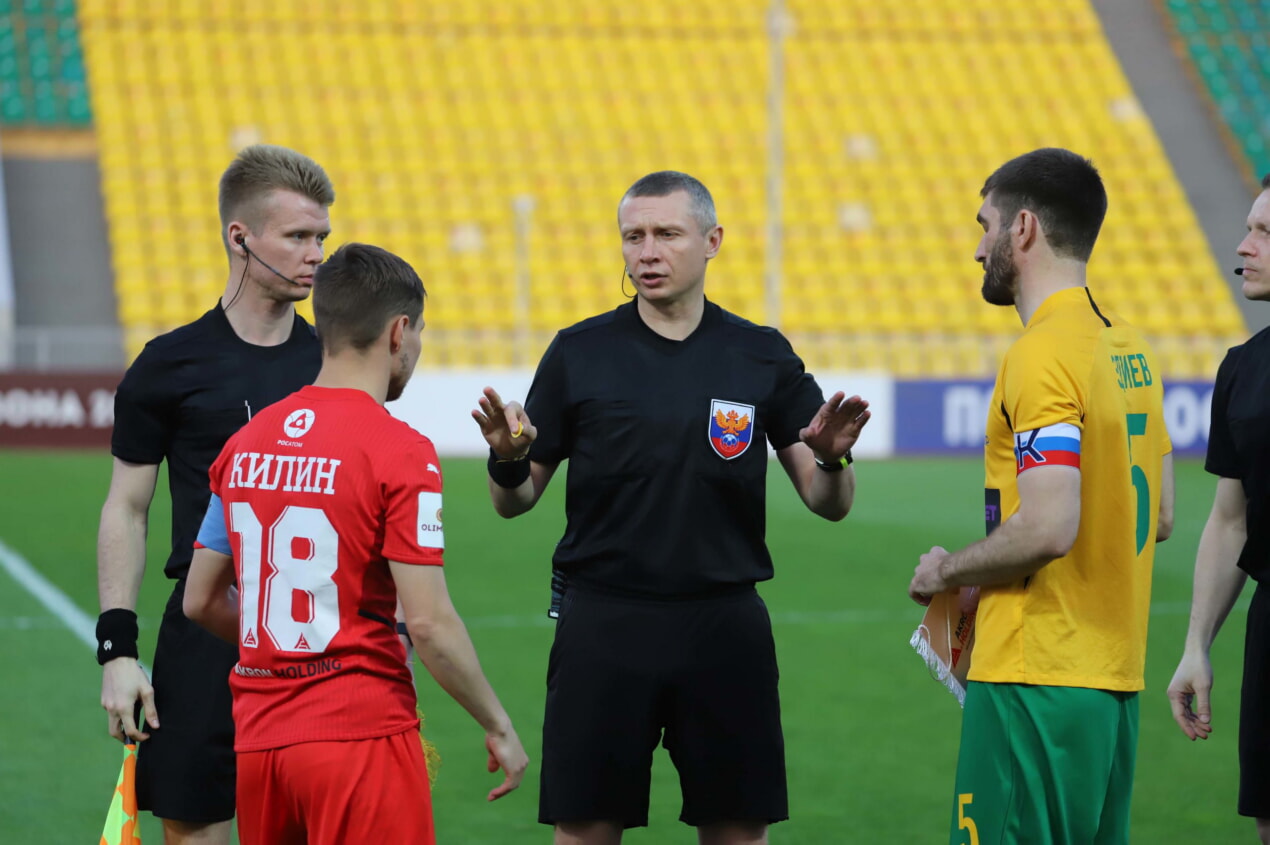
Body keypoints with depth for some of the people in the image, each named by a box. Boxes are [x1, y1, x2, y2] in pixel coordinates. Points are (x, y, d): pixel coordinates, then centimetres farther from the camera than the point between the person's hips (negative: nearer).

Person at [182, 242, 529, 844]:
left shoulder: (245, 444, 8)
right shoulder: (401, 452, -11)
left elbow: (200, 602, 13)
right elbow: (429, 624, -15)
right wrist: (498, 726, -3)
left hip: (257, 739, 6)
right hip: (360, 733, -6)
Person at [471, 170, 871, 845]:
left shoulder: (762, 358, 5)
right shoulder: (579, 353, 2)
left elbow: (827, 504, 5)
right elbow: (515, 501, 5)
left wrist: (831, 459, -16)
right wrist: (508, 460, -17)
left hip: (725, 629, 1)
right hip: (603, 627, -1)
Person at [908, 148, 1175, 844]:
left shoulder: (1041, 356, -15)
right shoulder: (1129, 348, 14)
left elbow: (1048, 527, -24)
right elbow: (1158, 514, 21)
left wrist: (949, 571, -6)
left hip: (1037, 677, -9)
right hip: (1115, 674, 9)